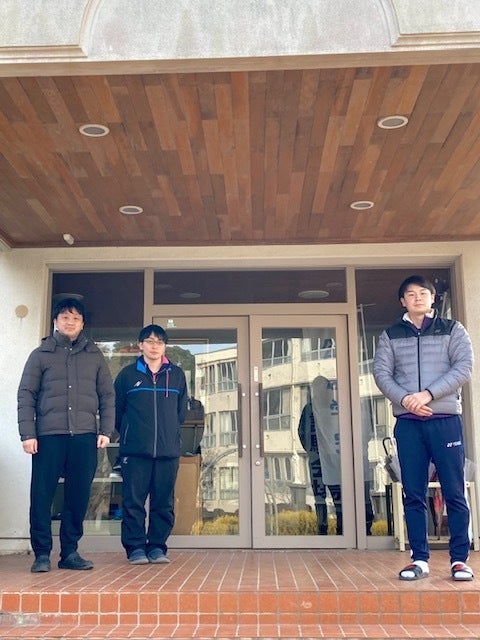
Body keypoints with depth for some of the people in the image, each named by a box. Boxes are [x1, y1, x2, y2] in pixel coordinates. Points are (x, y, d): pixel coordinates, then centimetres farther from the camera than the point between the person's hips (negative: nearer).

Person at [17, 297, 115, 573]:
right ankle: (42, 553, 11)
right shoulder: (41, 354, 8)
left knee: (79, 497, 4)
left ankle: (70, 552, 16)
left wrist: (106, 431, 1)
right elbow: (26, 395, 3)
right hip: (48, 436, -1)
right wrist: (28, 433, -6)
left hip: (85, 436, 2)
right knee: (42, 496, 0)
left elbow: (108, 396, 10)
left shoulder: (95, 356, 12)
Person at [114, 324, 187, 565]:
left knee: (164, 502, 6)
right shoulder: (127, 374, 4)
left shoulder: (177, 375, 9)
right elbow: (116, 409, 8)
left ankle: (157, 546, 16)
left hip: (169, 450, 2)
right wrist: (128, 434, 11)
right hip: (135, 451, -2)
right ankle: (135, 547, 10)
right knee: (133, 500, 0)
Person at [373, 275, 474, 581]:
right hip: (407, 423, 2)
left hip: (446, 419, -1)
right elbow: (381, 372, 3)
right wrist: (404, 399, -15)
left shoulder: (453, 330, 8)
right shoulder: (390, 336, 12)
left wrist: (428, 394, -14)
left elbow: (463, 367, -3)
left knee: (454, 492, -1)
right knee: (414, 494, 3)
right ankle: (420, 559, 10)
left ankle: (459, 559, 8)